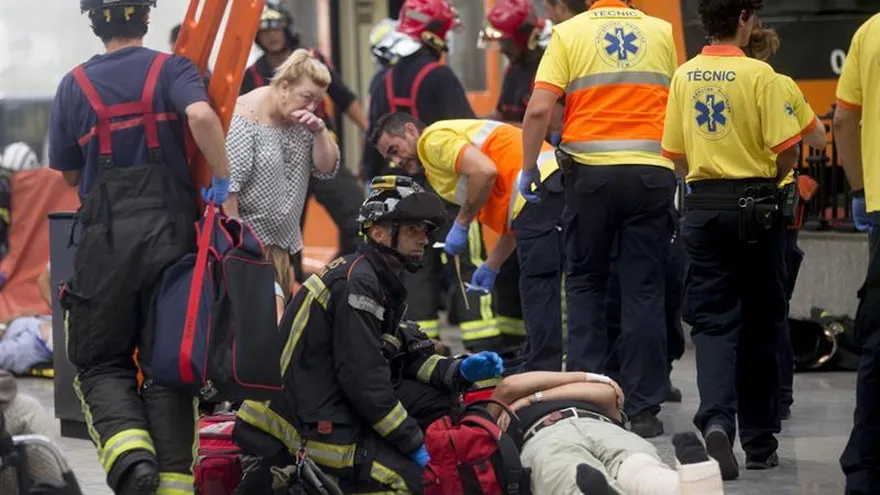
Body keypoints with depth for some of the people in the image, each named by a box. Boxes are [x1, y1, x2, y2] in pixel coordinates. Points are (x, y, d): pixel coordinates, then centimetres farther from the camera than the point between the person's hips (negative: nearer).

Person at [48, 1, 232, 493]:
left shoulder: (76, 85, 7)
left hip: (106, 237, 0)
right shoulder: (172, 69, 2)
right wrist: (223, 181, -10)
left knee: (101, 364, 8)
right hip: (172, 231, 0)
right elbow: (202, 116, -19)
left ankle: (130, 454, -18)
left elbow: (70, 173, 13)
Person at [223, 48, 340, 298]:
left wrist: (319, 131, -9)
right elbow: (226, 186, -19)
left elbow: (326, 170, 8)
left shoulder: (301, 122, 9)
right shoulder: (245, 118, -15)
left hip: (283, 244, 8)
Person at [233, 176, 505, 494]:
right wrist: (414, 444, -15)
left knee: (439, 399, 7)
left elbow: (406, 357, 15)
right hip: (312, 428, -10)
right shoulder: (356, 284, -17)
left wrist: (460, 371, -2)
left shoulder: (382, 282, 15)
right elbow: (362, 380, -21)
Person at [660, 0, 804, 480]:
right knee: (759, 326, 9)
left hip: (703, 206, 3)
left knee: (712, 321, 2)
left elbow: (675, 154, 7)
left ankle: (716, 418, -22)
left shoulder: (684, 76, 3)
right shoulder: (759, 75, -11)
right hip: (754, 206, -3)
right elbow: (786, 150, -14)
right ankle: (759, 441, 16)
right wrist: (769, 181, 6)